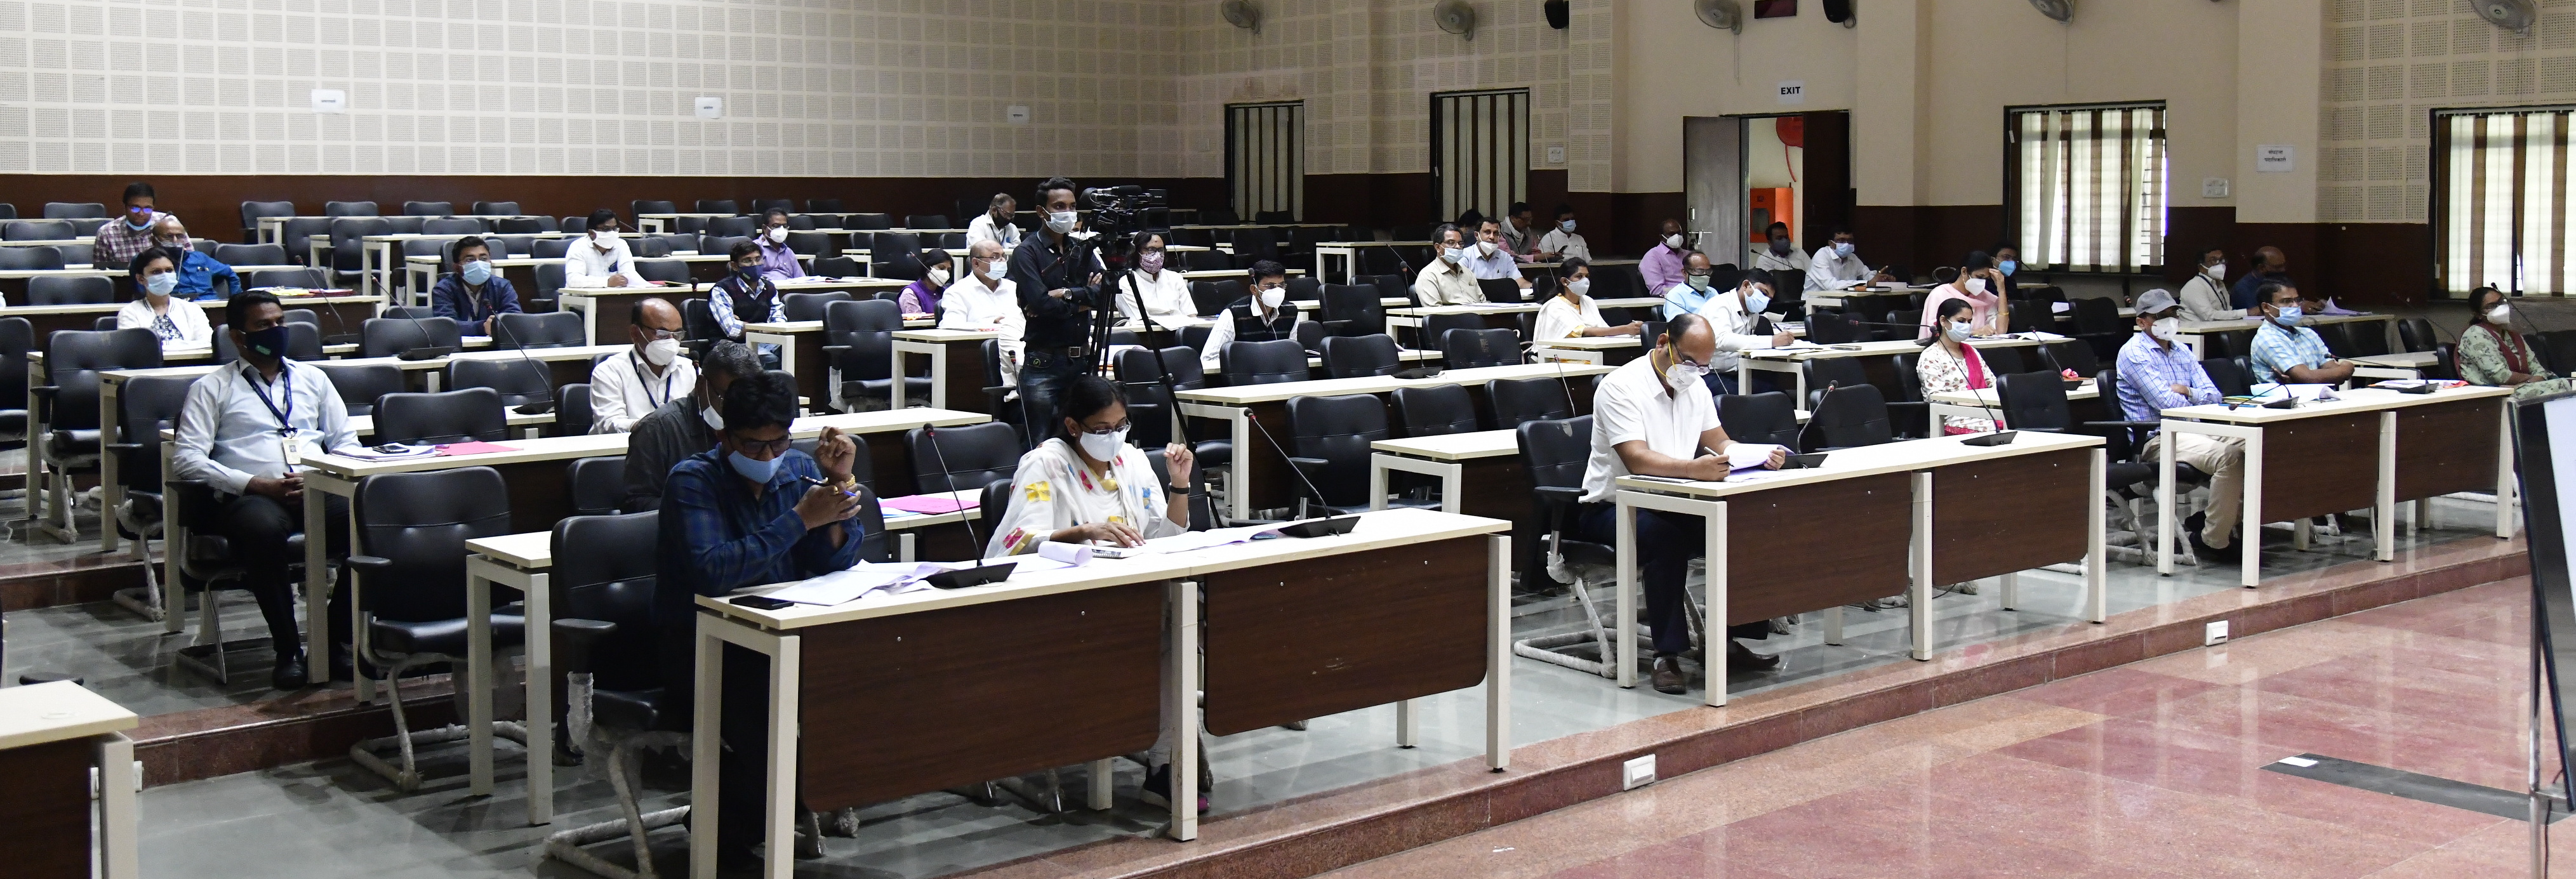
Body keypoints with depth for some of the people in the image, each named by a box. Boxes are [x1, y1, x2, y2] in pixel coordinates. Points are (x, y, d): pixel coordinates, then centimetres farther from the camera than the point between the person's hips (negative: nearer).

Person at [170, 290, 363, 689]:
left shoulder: (313, 379, 25)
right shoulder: (212, 388, 13)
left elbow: (346, 444, 19)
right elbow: (186, 459, 1)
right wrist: (257, 484, -11)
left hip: (319, 492, 3)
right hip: (250, 497, -3)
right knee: (265, 530, -40)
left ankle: (336, 639, -17)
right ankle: (288, 650, -24)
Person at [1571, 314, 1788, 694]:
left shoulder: (1695, 385, 10)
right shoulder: (1621, 387, -16)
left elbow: (1720, 443, 12)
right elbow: (1637, 459, -28)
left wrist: (1758, 455, -11)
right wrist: (1694, 469, -45)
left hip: (1673, 504, 7)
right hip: (1614, 506, -7)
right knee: (1666, 538, -37)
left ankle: (1729, 641, -7)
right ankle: (1667, 656, -30)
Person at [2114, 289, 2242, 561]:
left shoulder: (2181, 351, 20)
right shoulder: (2134, 353, -5)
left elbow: (2214, 396, 13)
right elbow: (2166, 403, -14)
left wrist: (2188, 391, -8)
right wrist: (2198, 403, 4)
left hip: (2194, 429, 8)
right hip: (2157, 439, -8)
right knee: (2228, 455, -31)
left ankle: (2215, 517, 2)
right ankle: (2212, 541, -20)